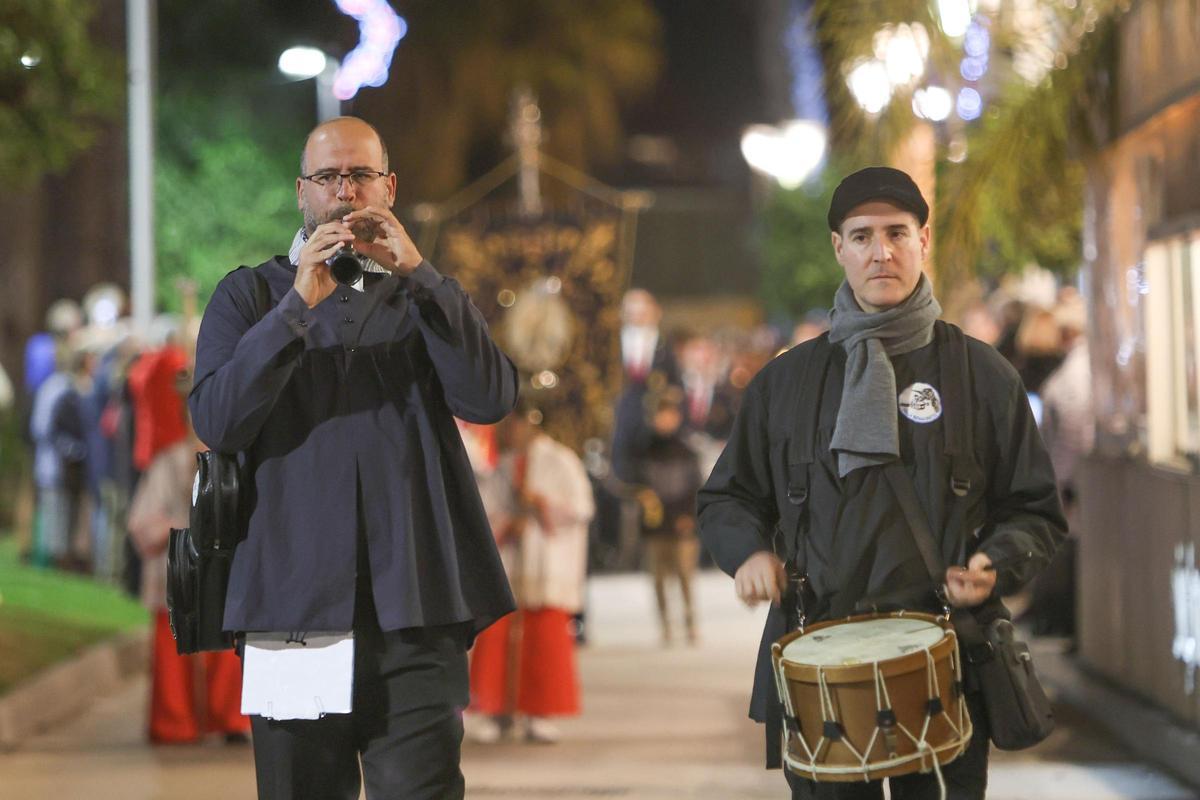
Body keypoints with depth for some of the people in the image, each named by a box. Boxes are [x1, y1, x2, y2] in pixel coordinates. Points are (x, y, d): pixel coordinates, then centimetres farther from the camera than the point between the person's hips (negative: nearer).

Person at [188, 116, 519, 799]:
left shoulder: (427, 297, 15)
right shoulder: (249, 295, 12)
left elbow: (491, 399, -4)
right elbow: (216, 422, -4)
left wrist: (417, 272, -11)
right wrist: (298, 307, -13)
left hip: (413, 604, 0)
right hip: (296, 600, 0)